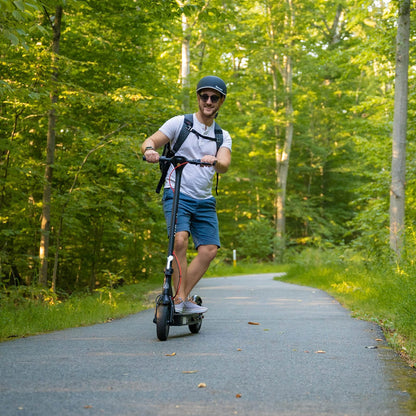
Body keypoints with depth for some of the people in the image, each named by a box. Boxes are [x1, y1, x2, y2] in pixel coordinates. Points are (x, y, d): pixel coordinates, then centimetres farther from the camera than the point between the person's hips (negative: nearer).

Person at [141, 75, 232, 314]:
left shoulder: (223, 137, 11)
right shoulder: (179, 123, 3)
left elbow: (225, 165, -7)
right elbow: (150, 142, -5)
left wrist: (214, 161, -32)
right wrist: (150, 149, -30)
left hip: (205, 200, 4)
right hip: (177, 194, -4)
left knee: (210, 250, -9)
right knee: (181, 238, -26)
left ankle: (180, 298, 0)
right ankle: (181, 298, -18)